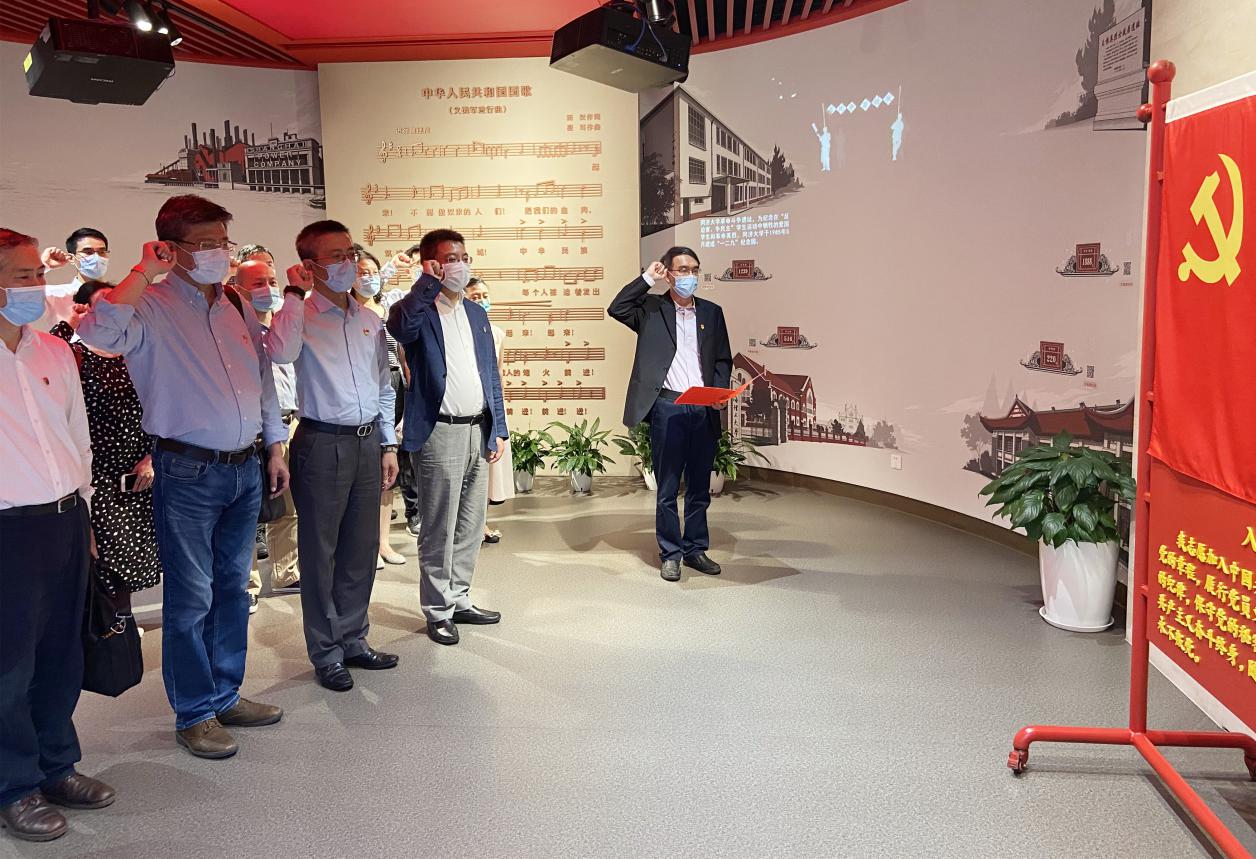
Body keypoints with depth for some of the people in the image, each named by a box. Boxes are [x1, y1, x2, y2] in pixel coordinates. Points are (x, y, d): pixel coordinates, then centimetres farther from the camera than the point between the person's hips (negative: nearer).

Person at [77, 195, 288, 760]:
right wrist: (143, 272, -25)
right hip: (189, 472, -6)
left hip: (246, 466, 7)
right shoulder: (150, 306, -9)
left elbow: (264, 380, 17)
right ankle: (193, 714, 17)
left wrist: (275, 448, 16)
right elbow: (98, 332, -32)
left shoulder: (237, 306, 11)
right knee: (190, 598, 3)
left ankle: (225, 696, 30)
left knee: (232, 588, 16)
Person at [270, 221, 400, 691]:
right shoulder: (300, 316, -6)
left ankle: (353, 639, 28)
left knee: (362, 547, 13)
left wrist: (388, 444, 13)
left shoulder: (370, 321, 11)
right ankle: (326, 652, 17)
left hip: (367, 441, 6)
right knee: (320, 550, 4)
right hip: (323, 442, -5)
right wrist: (295, 294, -21)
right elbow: (280, 353, -30)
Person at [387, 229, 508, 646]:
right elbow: (400, 326, -31)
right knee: (439, 529, 1)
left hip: (478, 431, 7)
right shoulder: (419, 310, -5)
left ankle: (459, 599, 27)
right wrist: (429, 283, -20)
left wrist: (498, 429, 11)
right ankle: (438, 611, 13)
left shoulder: (477, 314, 15)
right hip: (440, 434, -6)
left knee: (470, 526, 14)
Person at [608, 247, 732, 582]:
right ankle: (670, 554, 14)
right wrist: (647, 278, -9)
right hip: (668, 407, -3)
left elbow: (723, 360, 15)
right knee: (668, 488, 3)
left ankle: (696, 550, 23)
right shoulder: (651, 309, 4)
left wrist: (719, 390, -3)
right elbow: (616, 309, -14)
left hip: (704, 409, 3)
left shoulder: (711, 312, 13)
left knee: (700, 487, 11)